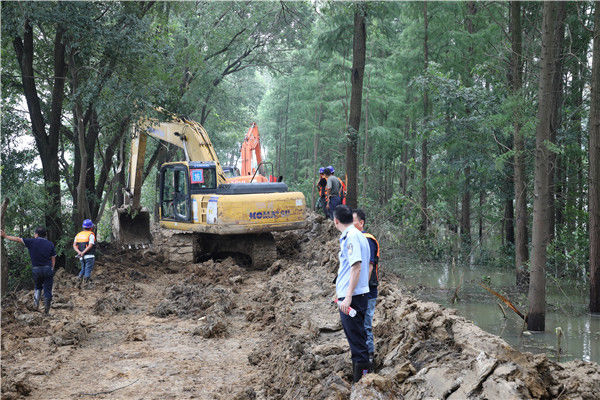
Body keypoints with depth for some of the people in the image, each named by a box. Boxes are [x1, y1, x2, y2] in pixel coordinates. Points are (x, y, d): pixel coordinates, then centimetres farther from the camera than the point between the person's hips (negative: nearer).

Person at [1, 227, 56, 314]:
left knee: (37, 287, 25)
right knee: (47, 290, 5)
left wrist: (5, 236, 15)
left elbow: (18, 239, 5)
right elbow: (53, 259, 3)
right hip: (48, 269, 0)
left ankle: (36, 302, 6)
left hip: (36, 269, 0)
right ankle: (47, 310, 7)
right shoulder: (50, 244, 3)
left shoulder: (32, 242, -2)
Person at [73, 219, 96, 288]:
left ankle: (79, 282, 4)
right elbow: (90, 245, -20)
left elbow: (74, 245, 1)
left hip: (82, 257, 5)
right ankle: (86, 284, -6)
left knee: (83, 269, 18)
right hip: (89, 256, -5)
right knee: (88, 270, 0)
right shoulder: (91, 235, -7)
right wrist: (83, 252, -21)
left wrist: (79, 252, -11)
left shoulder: (78, 235, 11)